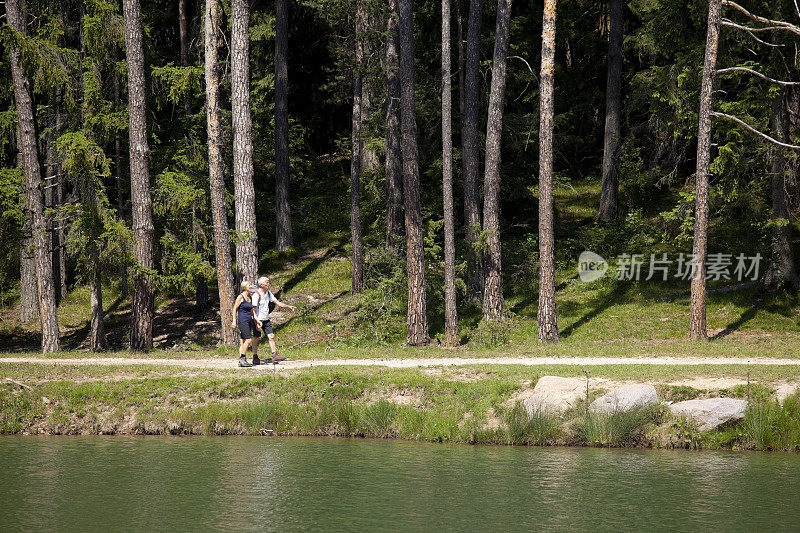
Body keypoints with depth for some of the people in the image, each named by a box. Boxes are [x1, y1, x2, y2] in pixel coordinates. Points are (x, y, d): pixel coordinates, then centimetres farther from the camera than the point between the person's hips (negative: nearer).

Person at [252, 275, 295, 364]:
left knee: (271, 336, -2)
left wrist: (288, 306, 4)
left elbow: (277, 302, 16)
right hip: (258, 320, -7)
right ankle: (255, 357, 10)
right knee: (256, 338, 0)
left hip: (266, 320, 7)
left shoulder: (268, 293, 8)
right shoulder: (256, 295, -17)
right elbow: (253, 310, -19)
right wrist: (257, 323, -24)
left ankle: (274, 356, -6)